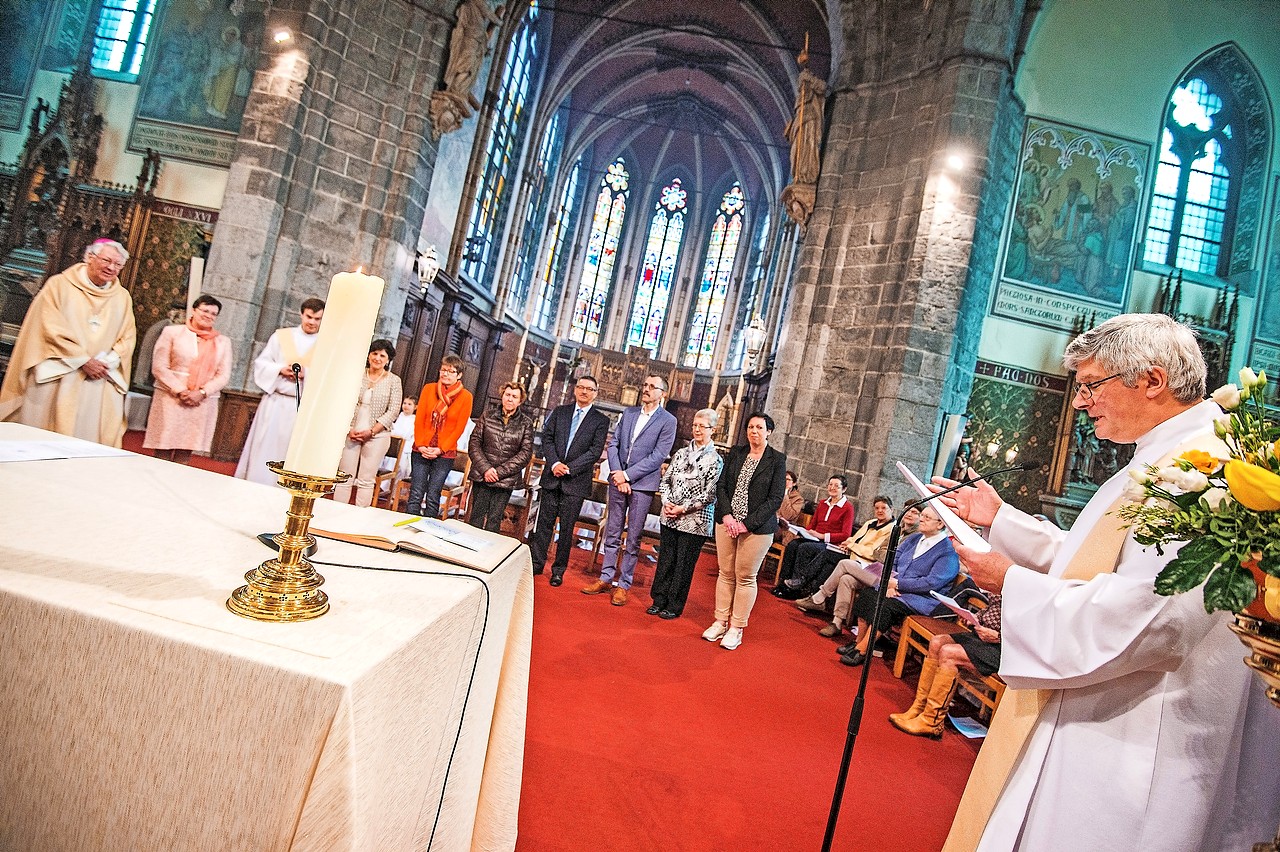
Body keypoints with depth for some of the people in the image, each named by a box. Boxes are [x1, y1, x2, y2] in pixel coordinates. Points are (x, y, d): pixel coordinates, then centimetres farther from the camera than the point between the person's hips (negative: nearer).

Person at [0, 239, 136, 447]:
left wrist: (106, 363, -8)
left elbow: (127, 337, 9)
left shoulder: (122, 297, 12)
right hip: (57, 378, -2)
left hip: (101, 383, 3)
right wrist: (84, 361, -12)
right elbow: (53, 329, -6)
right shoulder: (59, 285, 2)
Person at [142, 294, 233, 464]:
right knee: (163, 453, -2)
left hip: (203, 403, 2)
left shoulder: (223, 342, 10)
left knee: (185, 453, 2)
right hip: (171, 399, -1)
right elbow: (159, 367, -1)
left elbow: (223, 375, 4)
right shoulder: (172, 332, 5)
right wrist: (179, 391, -12)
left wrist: (202, 393, -11)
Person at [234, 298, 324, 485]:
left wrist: (307, 373, -18)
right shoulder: (281, 336, 8)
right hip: (274, 404, 1)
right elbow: (261, 363, 9)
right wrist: (280, 370, -10)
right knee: (263, 450, 3)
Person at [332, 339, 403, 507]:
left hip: (377, 435, -1)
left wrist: (371, 432, -9)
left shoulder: (394, 381, 1)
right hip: (351, 433, 1)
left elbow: (393, 411, -3)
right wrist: (349, 429, -7)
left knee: (366, 480, 2)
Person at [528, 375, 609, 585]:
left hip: (576, 481, -2)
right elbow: (547, 439, 4)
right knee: (544, 522, 7)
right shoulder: (559, 412, 10)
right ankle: (536, 563, 20)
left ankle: (559, 570, 15)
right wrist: (555, 463, -12)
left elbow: (595, 451, -6)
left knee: (566, 528, 4)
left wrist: (569, 468, -13)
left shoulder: (600, 421, 1)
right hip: (552, 477, 2)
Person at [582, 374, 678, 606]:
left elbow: (658, 456, -12)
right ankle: (606, 578, 21)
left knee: (633, 539, 2)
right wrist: (616, 473, -7)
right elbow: (613, 443, 8)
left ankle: (623, 584, 11)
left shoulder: (668, 421, -5)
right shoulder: (629, 413, 10)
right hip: (618, 480, 5)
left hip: (643, 484, -4)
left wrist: (627, 475, -14)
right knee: (612, 533, 11)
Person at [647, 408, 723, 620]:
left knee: (683, 565, 4)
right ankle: (659, 600, 23)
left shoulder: (715, 460, -6)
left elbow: (710, 495, -11)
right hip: (669, 517, 4)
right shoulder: (681, 453, 9)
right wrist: (666, 502, -5)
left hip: (695, 521, -4)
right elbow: (666, 480, 12)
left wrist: (684, 508, -13)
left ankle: (674, 607, 16)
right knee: (665, 559, 10)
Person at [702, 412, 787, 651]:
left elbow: (775, 498, -8)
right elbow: (721, 486, 5)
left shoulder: (777, 459, -4)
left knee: (745, 577, 3)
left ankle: (736, 629, 13)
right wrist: (727, 516, -10)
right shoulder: (735, 453, 7)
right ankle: (720, 622, 19)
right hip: (727, 522, 4)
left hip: (757, 528, -3)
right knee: (725, 573, 9)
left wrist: (747, 524, -13)